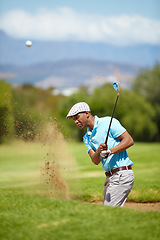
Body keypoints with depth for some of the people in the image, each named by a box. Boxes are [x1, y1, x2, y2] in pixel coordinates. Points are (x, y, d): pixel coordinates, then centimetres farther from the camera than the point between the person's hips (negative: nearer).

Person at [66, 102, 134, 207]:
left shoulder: (108, 122, -5)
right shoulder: (87, 138, 17)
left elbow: (129, 140, -11)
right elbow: (95, 161, 3)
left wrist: (110, 151, -19)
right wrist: (98, 151, -19)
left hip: (122, 175, -8)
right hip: (110, 178, 8)